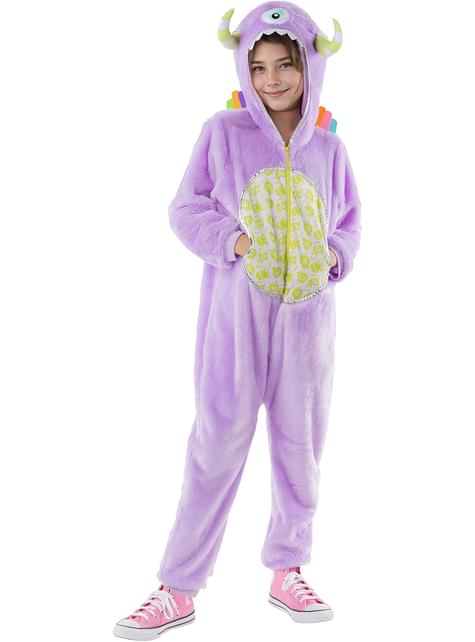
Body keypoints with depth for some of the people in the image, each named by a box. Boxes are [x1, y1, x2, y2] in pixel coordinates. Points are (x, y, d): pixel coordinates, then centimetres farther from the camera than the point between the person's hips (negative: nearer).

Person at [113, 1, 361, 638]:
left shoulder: (328, 147, 7)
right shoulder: (223, 132, 0)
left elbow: (349, 223, 15)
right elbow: (186, 209, 0)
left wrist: (333, 256, -6)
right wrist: (232, 241, -16)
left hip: (307, 308, 3)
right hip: (236, 307, -3)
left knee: (301, 442, 11)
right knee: (218, 441, -4)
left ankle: (287, 571, 29)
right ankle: (179, 589, 8)